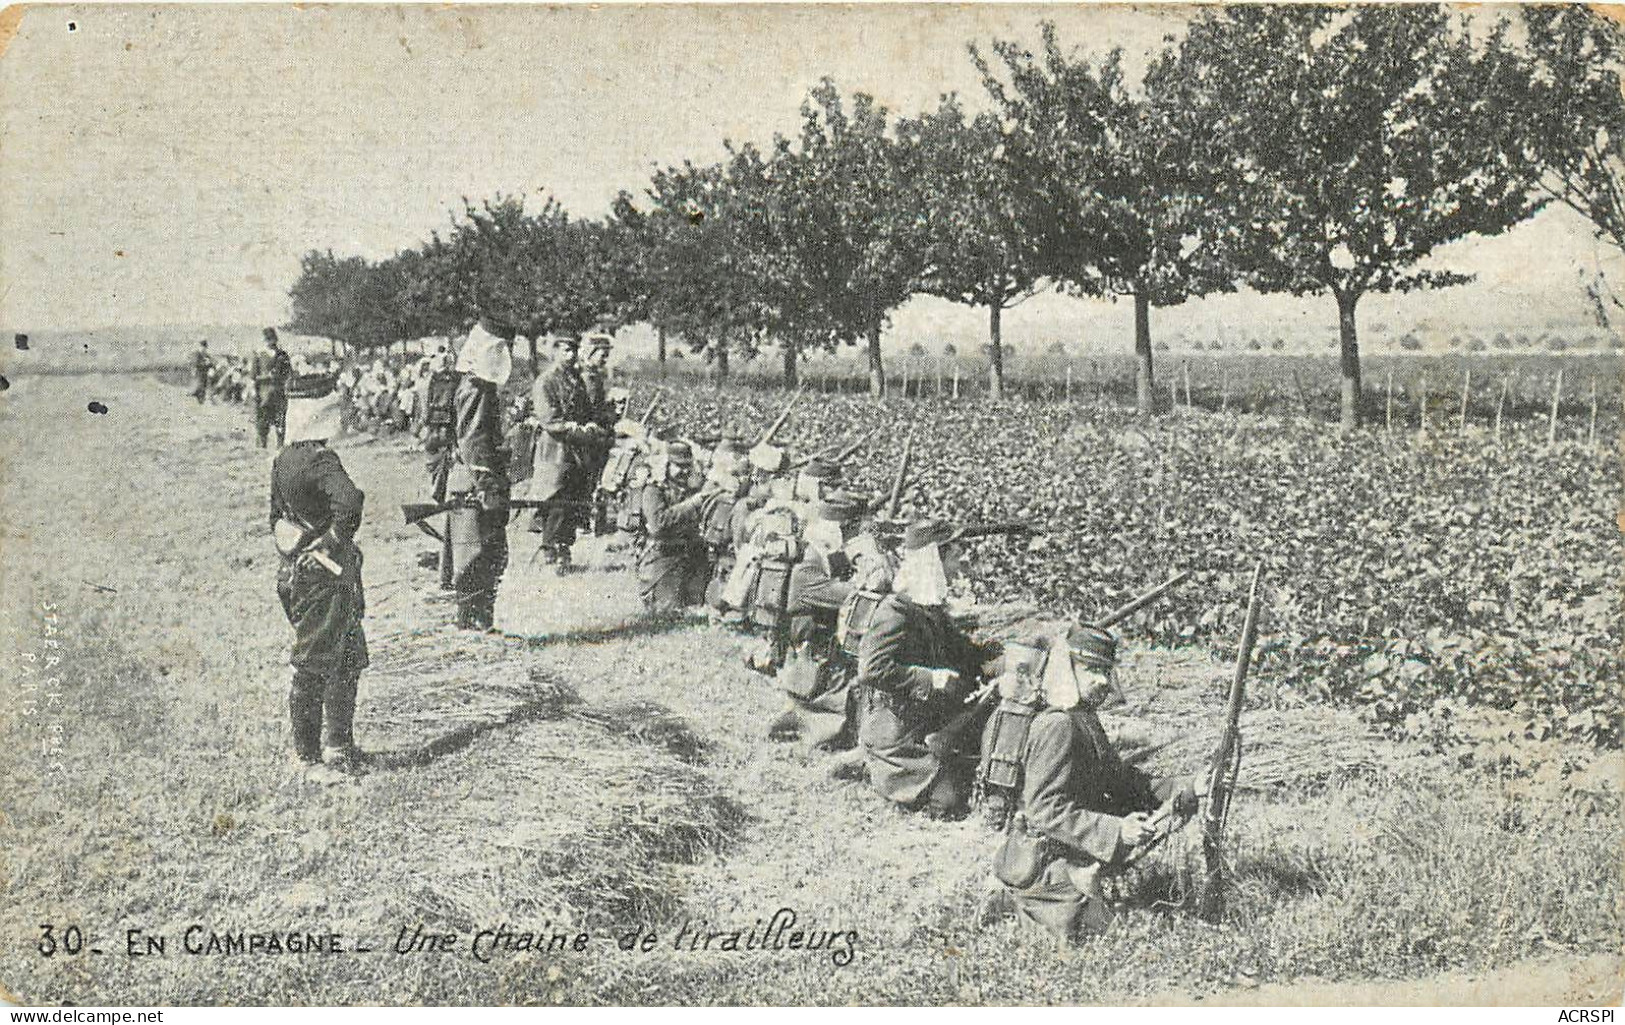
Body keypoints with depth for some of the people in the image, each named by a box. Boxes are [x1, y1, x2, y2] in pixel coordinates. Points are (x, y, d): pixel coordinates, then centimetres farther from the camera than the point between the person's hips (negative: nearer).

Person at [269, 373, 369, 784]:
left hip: (297, 573, 9)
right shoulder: (320, 461, -20)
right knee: (314, 668, 1)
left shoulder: (283, 459, 9)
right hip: (324, 578, -9)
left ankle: (340, 750, 28)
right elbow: (350, 502, -38)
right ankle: (312, 758, 11)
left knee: (348, 661, 18)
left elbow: (277, 517, 18)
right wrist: (333, 544, -23)